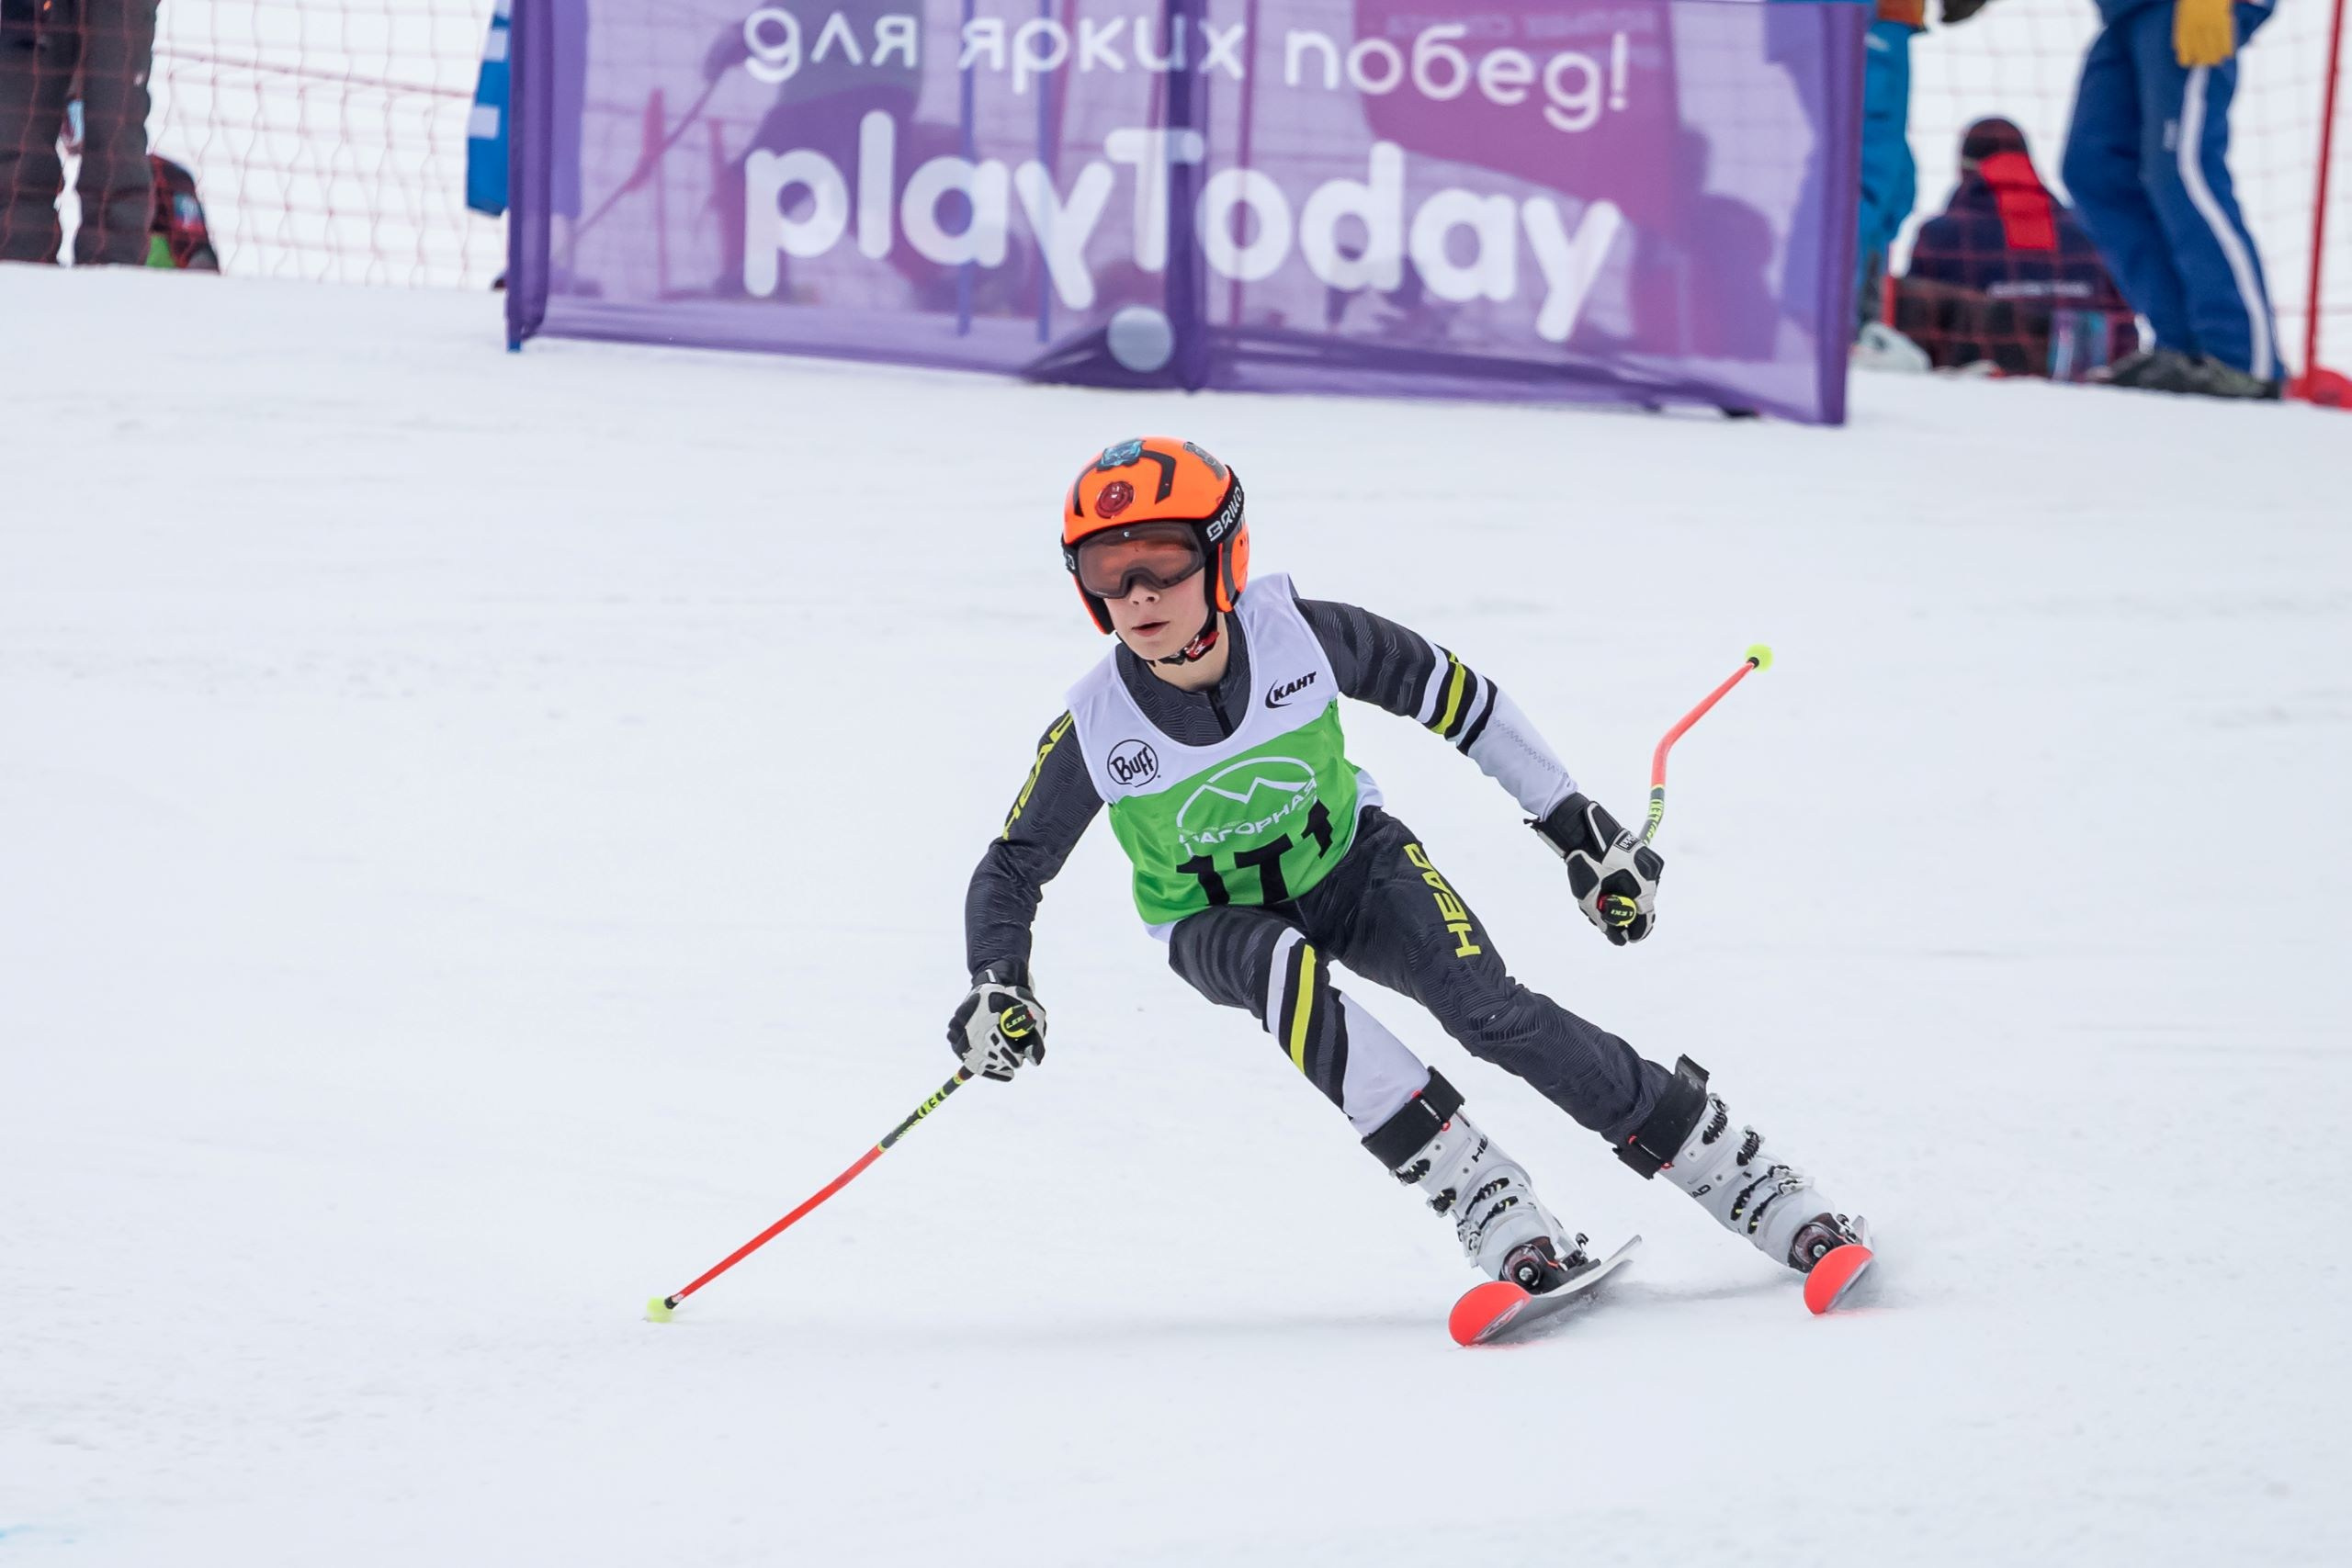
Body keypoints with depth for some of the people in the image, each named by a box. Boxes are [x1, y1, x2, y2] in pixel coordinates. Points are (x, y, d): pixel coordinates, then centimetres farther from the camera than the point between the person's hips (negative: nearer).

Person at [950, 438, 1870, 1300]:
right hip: (1218, 923, 0)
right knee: (1285, 973, -36)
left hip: (1351, 864, 0)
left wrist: (1576, 825, -7)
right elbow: (1010, 872, -8)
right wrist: (996, 989, -27)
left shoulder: (1297, 634, -25)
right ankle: (1477, 1195, -36)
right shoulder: (1095, 732, -24)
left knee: (1488, 1008, -24)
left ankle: (1745, 1177, -14)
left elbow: (1452, 696, -10)